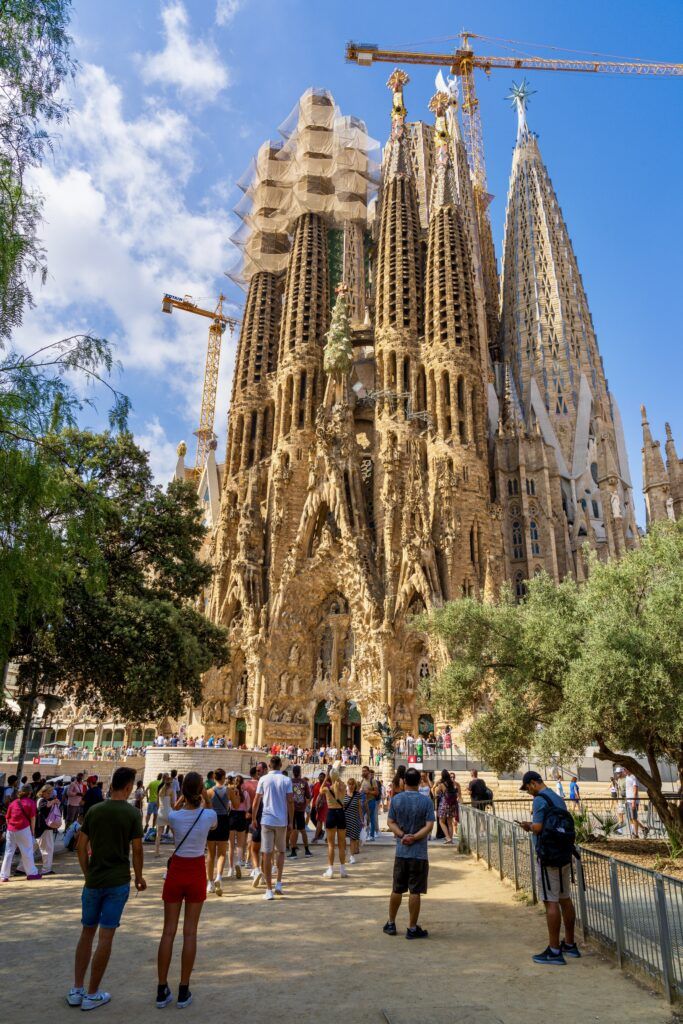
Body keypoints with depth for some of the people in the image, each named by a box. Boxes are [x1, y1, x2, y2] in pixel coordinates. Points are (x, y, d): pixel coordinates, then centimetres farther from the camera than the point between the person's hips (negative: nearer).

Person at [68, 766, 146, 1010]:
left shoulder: (94, 810, 0)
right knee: (106, 936, 5)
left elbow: (81, 847, 4)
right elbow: (137, 850, -9)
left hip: (93, 881, 4)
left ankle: (76, 990, 22)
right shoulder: (132, 813, -11)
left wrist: (87, 875, 16)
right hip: (118, 882, -4)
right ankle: (92, 994, 14)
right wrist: (139, 877, 6)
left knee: (87, 932, 18)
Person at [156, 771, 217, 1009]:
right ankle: (183, 992, 15)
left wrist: (183, 797, 6)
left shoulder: (174, 816, -15)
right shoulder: (208, 815, -16)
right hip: (197, 873, 0)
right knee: (190, 932, 8)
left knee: (168, 931, 10)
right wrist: (206, 799, 5)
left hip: (176, 871, 1)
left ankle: (162, 991, 17)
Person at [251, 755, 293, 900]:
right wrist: (291, 821, 3)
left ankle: (269, 890, 5)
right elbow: (290, 802, -5)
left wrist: (254, 819, 12)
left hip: (267, 820, -1)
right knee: (281, 851, 19)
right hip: (282, 821, 1)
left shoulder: (263, 779, -1)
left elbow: (256, 801, 0)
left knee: (267, 854, 4)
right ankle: (279, 883, 11)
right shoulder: (286, 780, -1)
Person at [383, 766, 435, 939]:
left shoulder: (396, 799, -2)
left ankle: (391, 924, 25)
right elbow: (429, 826, -13)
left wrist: (402, 835, -11)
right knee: (415, 892, 5)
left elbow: (391, 823, -2)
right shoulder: (426, 801, -8)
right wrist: (414, 838, -14)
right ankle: (412, 928, 12)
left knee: (397, 890, 15)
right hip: (419, 853, -3)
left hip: (401, 852, 3)